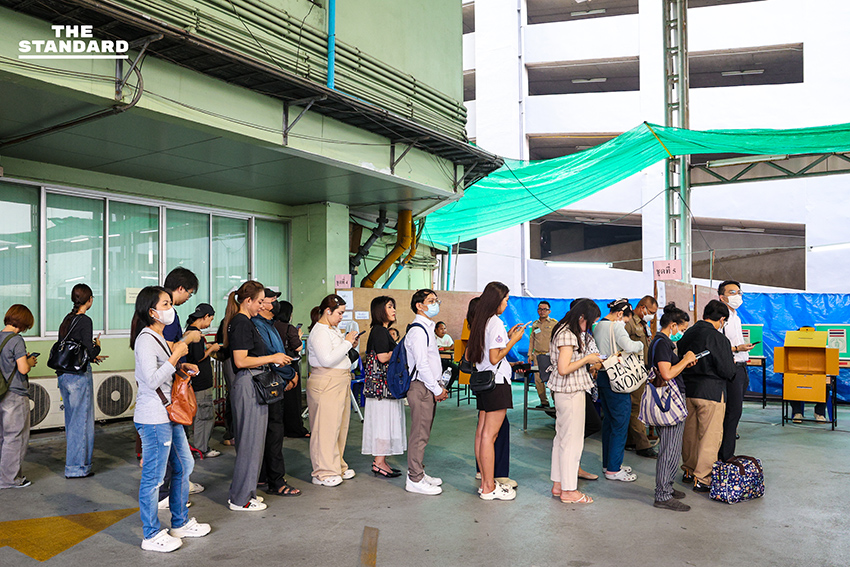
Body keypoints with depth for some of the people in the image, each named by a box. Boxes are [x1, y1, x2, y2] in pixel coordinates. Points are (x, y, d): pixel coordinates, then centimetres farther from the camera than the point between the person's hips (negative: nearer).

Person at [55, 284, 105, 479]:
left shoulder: (66, 320, 10)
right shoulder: (85, 321, -14)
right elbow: (89, 351, -18)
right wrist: (97, 346, 4)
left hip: (63, 374, 8)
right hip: (79, 376, -8)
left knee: (71, 420, 17)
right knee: (81, 421, 0)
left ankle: (73, 461, 28)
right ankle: (77, 468, 6)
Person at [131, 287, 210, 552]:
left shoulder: (158, 337, 15)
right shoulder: (145, 339, -16)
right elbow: (153, 380, -24)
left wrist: (182, 366, 12)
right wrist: (176, 354, -20)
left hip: (169, 415, 11)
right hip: (153, 418, -11)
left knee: (184, 466, 18)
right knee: (153, 476, 1)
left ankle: (180, 523, 31)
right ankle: (151, 536, 14)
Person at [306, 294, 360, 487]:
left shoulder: (334, 329, 15)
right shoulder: (319, 332, -15)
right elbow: (327, 359, -25)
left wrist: (350, 345, 8)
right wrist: (347, 342, -18)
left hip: (340, 383, 10)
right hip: (325, 385, -10)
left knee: (339, 426, 14)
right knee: (326, 428, -5)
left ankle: (337, 467, 25)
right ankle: (323, 473, 4)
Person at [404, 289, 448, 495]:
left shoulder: (427, 328, 17)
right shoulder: (417, 330, -16)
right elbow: (422, 364, -21)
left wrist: (439, 386, 15)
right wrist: (437, 389, -15)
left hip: (429, 387, 10)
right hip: (421, 388, -10)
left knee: (423, 433, 16)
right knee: (419, 434, -4)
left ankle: (418, 473, 26)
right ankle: (415, 480, 3)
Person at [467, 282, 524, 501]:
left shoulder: (480, 322, 12)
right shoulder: (496, 323, -14)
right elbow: (494, 358, -19)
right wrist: (513, 340, -8)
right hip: (496, 383, -9)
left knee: (482, 433, 10)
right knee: (489, 435, -5)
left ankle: (485, 482, 19)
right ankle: (489, 488, 2)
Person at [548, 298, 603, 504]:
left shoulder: (564, 331, 13)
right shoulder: (568, 335, -19)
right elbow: (563, 369, -23)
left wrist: (591, 360, 11)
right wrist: (587, 359, -13)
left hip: (564, 392, 11)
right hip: (571, 392, -11)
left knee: (562, 437, 15)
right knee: (572, 439, -2)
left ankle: (558, 485, 25)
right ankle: (569, 491, 7)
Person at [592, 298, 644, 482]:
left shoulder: (598, 326, 13)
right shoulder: (616, 326, -14)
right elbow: (628, 346, -29)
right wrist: (640, 344, -11)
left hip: (602, 377, 9)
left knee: (608, 422, 17)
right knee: (620, 424, -2)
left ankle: (608, 463, 27)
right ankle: (613, 470, 3)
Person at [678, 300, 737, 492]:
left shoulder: (688, 334, 4)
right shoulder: (718, 338, -16)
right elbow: (728, 371, -15)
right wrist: (733, 366, 7)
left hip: (689, 390, 7)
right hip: (711, 393, -7)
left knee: (690, 433, 18)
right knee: (710, 437, 3)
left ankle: (689, 471, 30)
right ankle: (702, 479, 6)